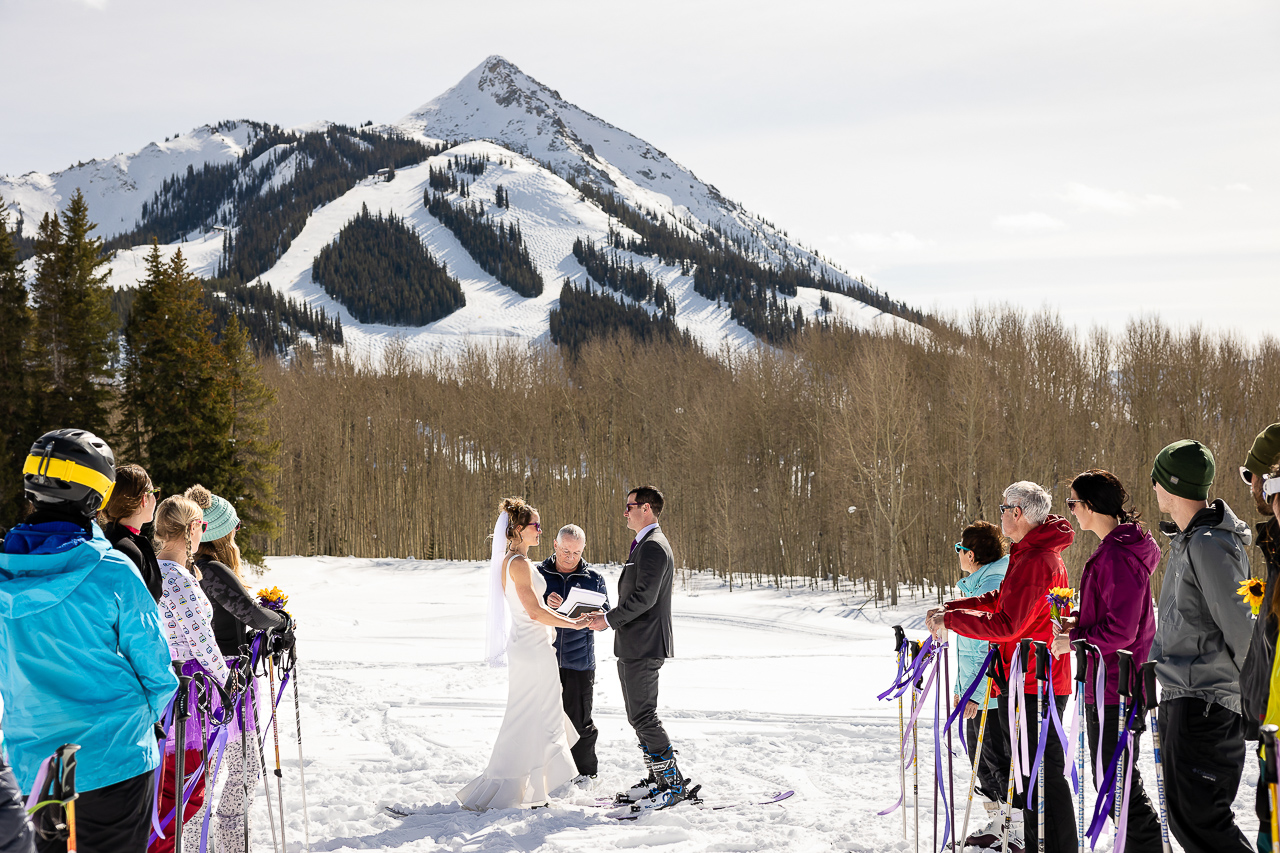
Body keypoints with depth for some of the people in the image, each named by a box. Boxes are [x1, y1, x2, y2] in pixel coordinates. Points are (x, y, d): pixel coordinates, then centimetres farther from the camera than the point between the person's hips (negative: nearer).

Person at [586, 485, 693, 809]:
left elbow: (644, 597, -23)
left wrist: (609, 620, -18)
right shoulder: (645, 545, 19)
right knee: (639, 716, 15)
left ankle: (674, 785, -6)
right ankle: (658, 779, 21)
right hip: (634, 646, 11)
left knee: (643, 716, -9)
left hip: (644, 646, -11)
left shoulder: (653, 547, -16)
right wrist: (609, 618, 15)